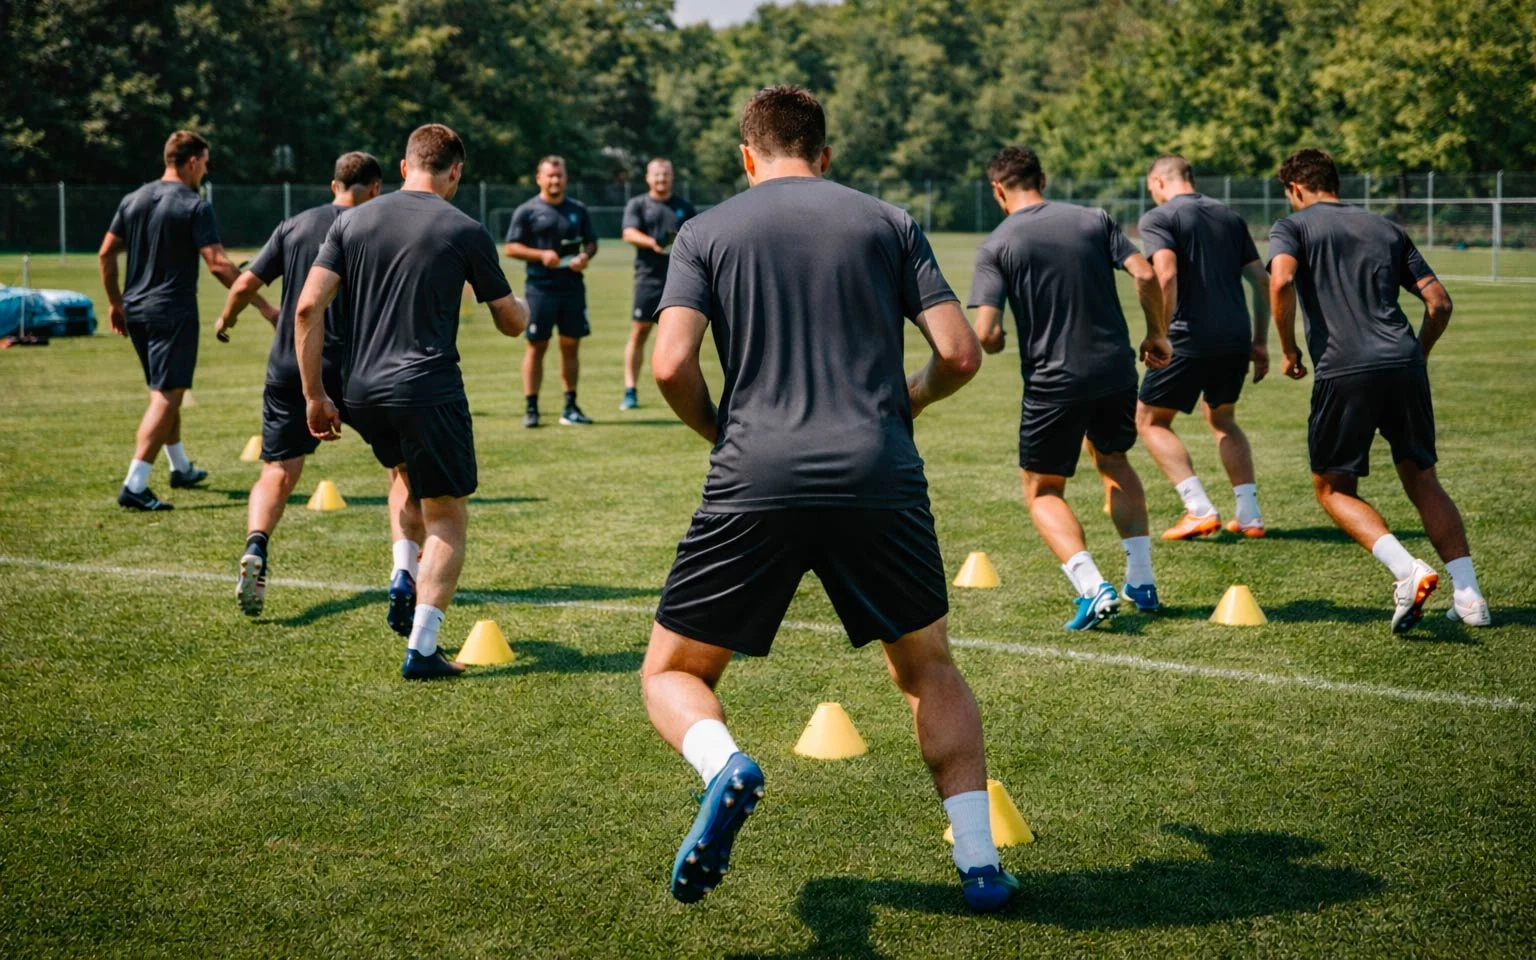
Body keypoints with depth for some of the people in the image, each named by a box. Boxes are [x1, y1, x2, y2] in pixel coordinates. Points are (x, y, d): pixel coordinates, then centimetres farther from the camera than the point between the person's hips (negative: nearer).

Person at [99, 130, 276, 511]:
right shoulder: (195, 206, -11)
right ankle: (134, 486, -13)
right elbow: (218, 264, -18)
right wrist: (263, 306, -15)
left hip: (136, 311, 8)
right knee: (167, 397, -5)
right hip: (173, 313, -8)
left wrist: (115, 302, 22)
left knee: (164, 391, 22)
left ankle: (181, 467, 37)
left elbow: (106, 253, 11)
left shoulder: (134, 200, 9)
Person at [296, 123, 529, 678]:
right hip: (430, 392, -4)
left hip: (361, 393, 5)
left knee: (406, 475, 33)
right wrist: (524, 309, 32)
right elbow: (511, 324, 8)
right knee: (447, 516, 5)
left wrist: (314, 394, 4)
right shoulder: (465, 232, 0)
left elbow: (308, 307, -1)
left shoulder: (352, 221, 8)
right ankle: (421, 649, -2)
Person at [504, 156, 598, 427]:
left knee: (571, 346, 7)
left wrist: (585, 256, -6)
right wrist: (541, 255, -16)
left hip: (573, 287, 4)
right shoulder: (527, 211, 0)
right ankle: (531, 409, 3)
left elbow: (591, 241, 17)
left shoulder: (578, 209, 11)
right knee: (537, 346, -2)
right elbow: (511, 248, -2)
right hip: (540, 288, -3)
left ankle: (570, 407, 14)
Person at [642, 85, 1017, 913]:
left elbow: (671, 365, -3)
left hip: (755, 482, -1)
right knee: (928, 669, 23)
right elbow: (960, 354, 6)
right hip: (880, 480, 2)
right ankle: (980, 862, 14)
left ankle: (724, 766, -19)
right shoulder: (887, 223, 13)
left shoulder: (705, 232, 10)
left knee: (671, 674, 13)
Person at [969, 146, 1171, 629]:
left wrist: (995, 341, 10)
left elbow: (986, 334, -13)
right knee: (1113, 461, 30)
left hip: (1052, 382, -4)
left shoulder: (996, 245, -5)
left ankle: (1094, 588, -9)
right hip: (1117, 369, 4)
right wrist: (1157, 334, 10)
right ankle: (1141, 580, 23)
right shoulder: (1093, 220, 5)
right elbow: (1145, 274, -4)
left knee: (1042, 490, 13)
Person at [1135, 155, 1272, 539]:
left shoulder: (1158, 218, -2)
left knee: (1151, 421, 10)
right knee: (1222, 419, 26)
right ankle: (1249, 515, 16)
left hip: (1190, 338, -6)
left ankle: (1199, 510, -3)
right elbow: (1262, 281, 15)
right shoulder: (1229, 216, 17)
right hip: (1236, 337, 6)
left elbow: (1166, 275, -19)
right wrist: (1260, 341, 18)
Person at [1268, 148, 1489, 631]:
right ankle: (1468, 595, 5)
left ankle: (1408, 570, -11)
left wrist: (1290, 351, -1)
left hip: (1343, 372, -4)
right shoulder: (1387, 229, 21)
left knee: (1333, 487, 10)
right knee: (1423, 481, 15)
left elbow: (1281, 282, -13)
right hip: (1404, 364, 4)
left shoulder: (1292, 227, 9)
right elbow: (1439, 302, 14)